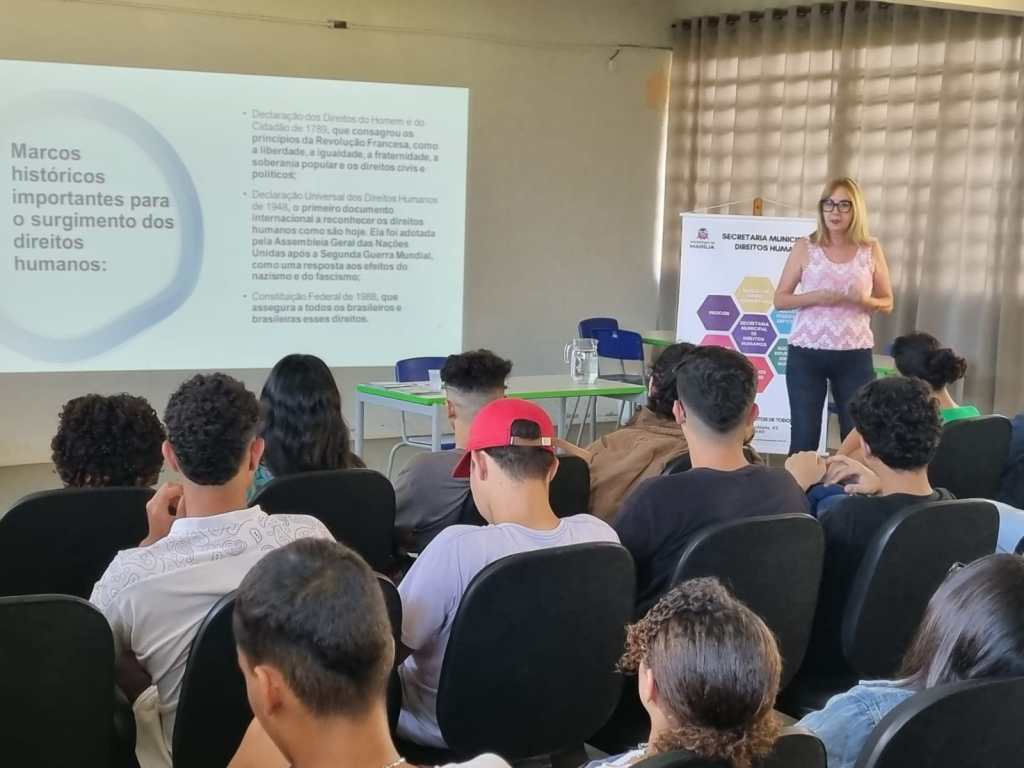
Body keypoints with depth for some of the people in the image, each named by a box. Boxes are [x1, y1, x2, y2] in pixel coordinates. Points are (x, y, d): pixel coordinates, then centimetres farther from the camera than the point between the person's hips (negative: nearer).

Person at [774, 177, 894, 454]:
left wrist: (864, 300, -11)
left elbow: (887, 303, 11)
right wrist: (815, 297, -15)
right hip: (806, 353, -1)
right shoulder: (805, 247, 1)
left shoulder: (871, 250, 4)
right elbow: (780, 299, 3)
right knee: (804, 437, 0)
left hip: (855, 355, 1)